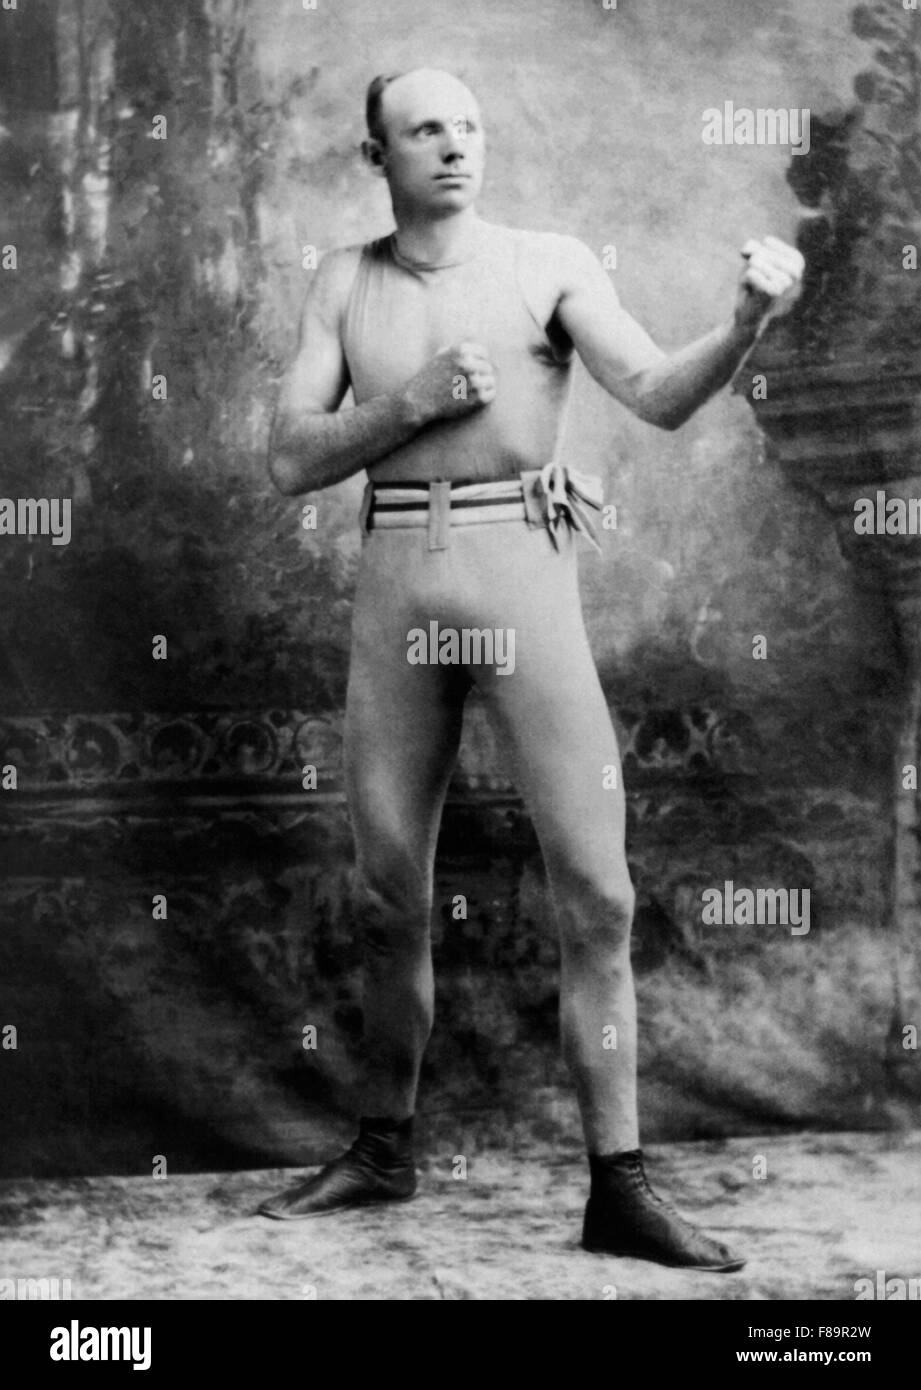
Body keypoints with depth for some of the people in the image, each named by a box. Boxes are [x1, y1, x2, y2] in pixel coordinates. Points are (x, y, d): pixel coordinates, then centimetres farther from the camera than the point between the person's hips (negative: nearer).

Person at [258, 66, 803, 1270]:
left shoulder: (553, 264, 4)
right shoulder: (346, 283, 13)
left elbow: (659, 395, -10)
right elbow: (292, 462, 8)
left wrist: (748, 322, -29)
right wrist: (413, 400, -6)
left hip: (523, 575, -3)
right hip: (395, 581, 3)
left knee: (594, 886, -8)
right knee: (390, 890, 11)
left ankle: (618, 1191, -1)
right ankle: (383, 1152, 27)